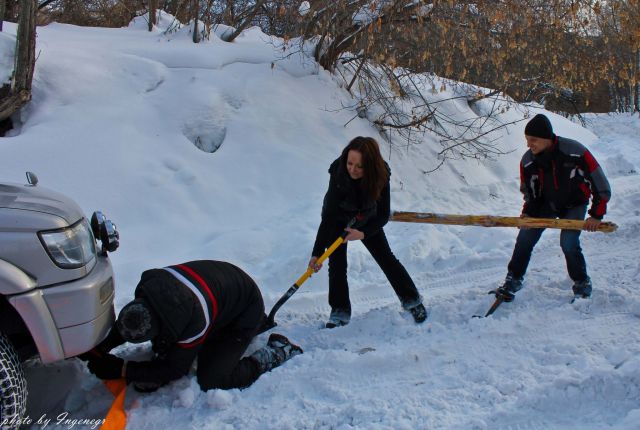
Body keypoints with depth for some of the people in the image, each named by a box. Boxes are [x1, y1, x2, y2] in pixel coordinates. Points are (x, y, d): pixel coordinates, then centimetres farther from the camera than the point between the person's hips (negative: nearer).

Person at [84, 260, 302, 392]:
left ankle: (276, 353, -3)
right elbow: (128, 321, -1)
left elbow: (176, 369, -27)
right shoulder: (150, 285, -24)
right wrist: (103, 347, -16)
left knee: (210, 381, -15)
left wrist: (121, 369, -29)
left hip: (246, 308, -7)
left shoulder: (195, 323, -43)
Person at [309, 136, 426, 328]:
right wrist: (317, 253, -39)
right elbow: (329, 216, -35)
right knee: (337, 263, -11)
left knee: (386, 258, 3)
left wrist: (363, 233, -37)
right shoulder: (338, 173, -36)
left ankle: (411, 299, 17)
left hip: (366, 221, 1)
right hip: (338, 220, -1)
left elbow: (383, 215, -22)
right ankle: (340, 312, 1)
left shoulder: (381, 175, -31)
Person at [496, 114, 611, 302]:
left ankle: (582, 284, 5)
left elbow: (600, 184, -19)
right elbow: (529, 192, 1)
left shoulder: (575, 152, -29)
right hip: (546, 203, 3)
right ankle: (513, 280, 6)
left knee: (568, 243, -19)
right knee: (525, 236, -10)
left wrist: (596, 215, -18)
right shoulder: (527, 161, -17)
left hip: (574, 204, -3)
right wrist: (527, 213, -15)